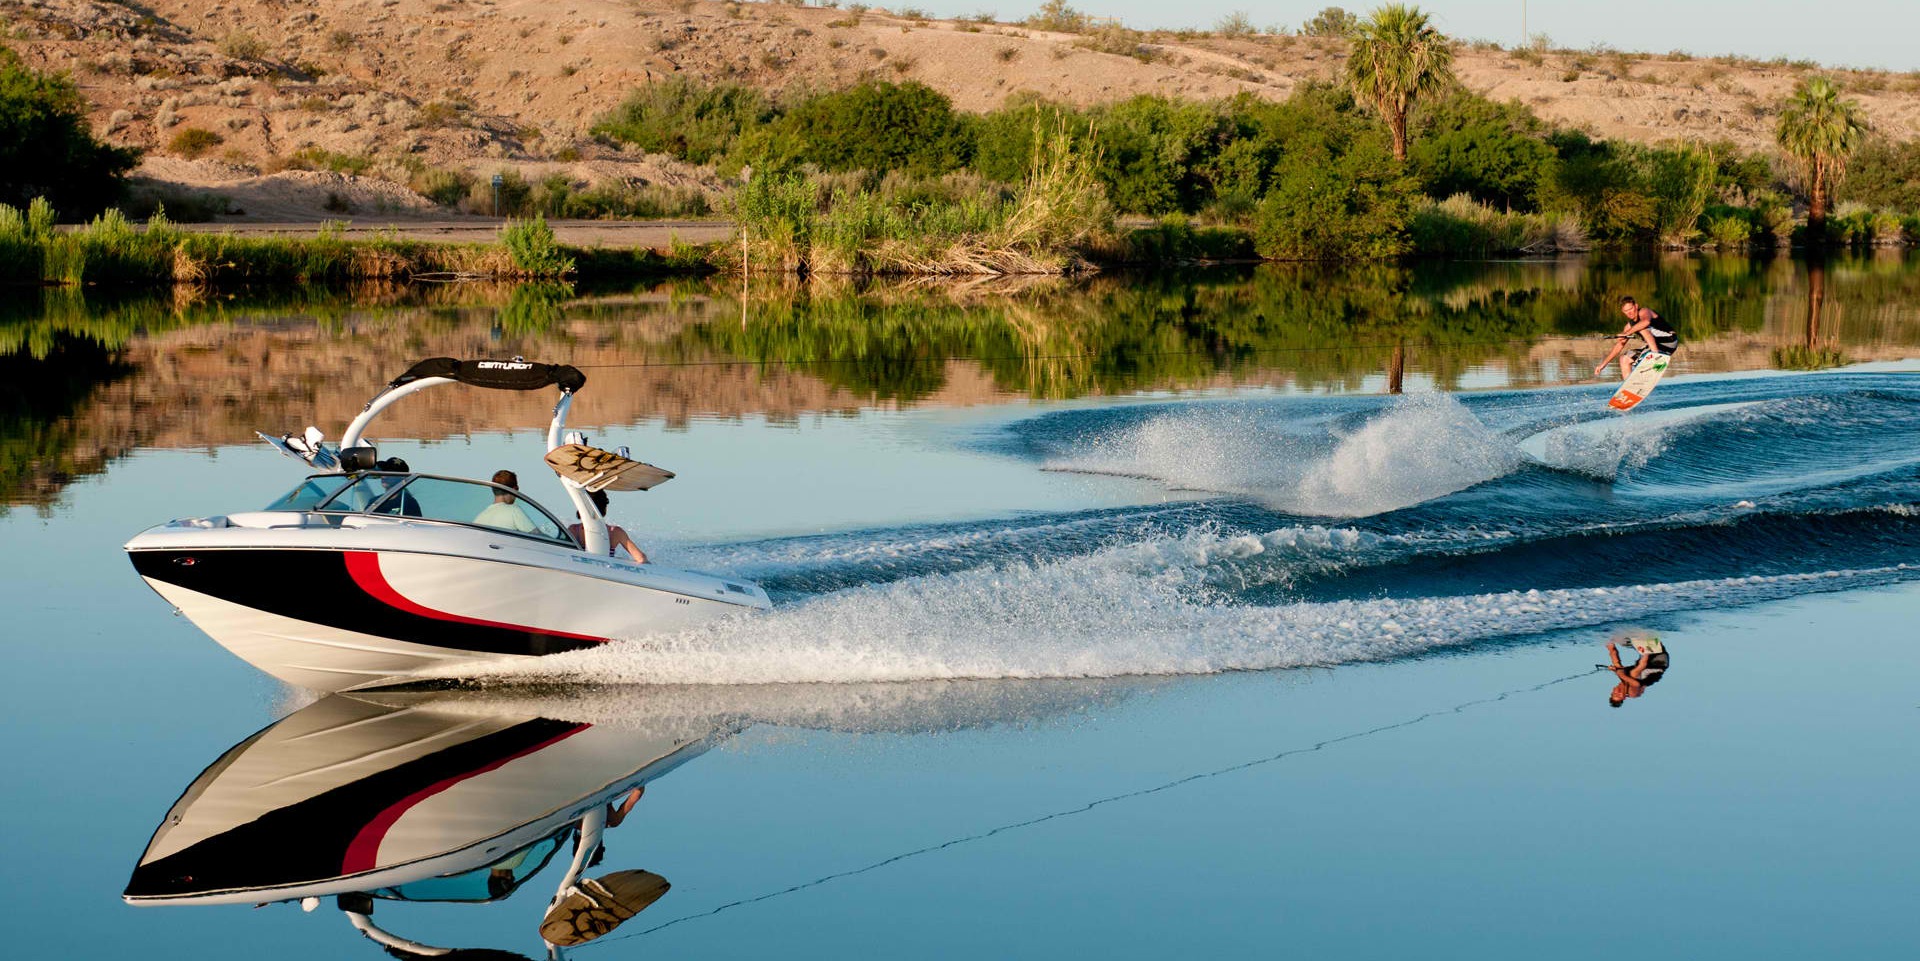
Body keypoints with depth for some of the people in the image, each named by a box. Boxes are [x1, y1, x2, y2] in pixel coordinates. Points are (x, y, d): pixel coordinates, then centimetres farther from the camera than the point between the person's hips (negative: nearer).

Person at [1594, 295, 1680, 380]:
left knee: (1642, 328, -27)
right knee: (1624, 359, 5)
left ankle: (1656, 354, -36)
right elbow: (1619, 345, 12)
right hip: (1653, 346, 8)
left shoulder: (1643, 312, -14)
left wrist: (1627, 333, -40)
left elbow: (1646, 321, -40)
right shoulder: (1630, 325, 7)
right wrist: (1603, 364, 9)